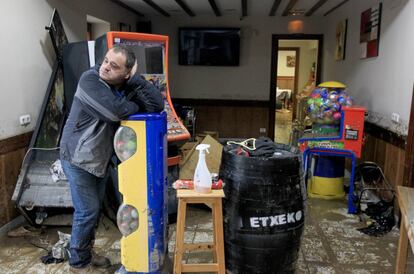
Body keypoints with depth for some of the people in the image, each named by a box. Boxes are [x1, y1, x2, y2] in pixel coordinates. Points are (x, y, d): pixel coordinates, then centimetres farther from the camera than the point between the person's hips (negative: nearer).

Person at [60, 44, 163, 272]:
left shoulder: (127, 86, -4)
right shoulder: (89, 79, -23)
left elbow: (157, 105, -15)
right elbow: (115, 111, -35)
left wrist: (136, 79, -22)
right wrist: (137, 106, -16)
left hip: (100, 158, 7)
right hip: (77, 158, -7)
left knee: (95, 208, 17)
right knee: (87, 211, 0)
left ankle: (87, 253, 37)